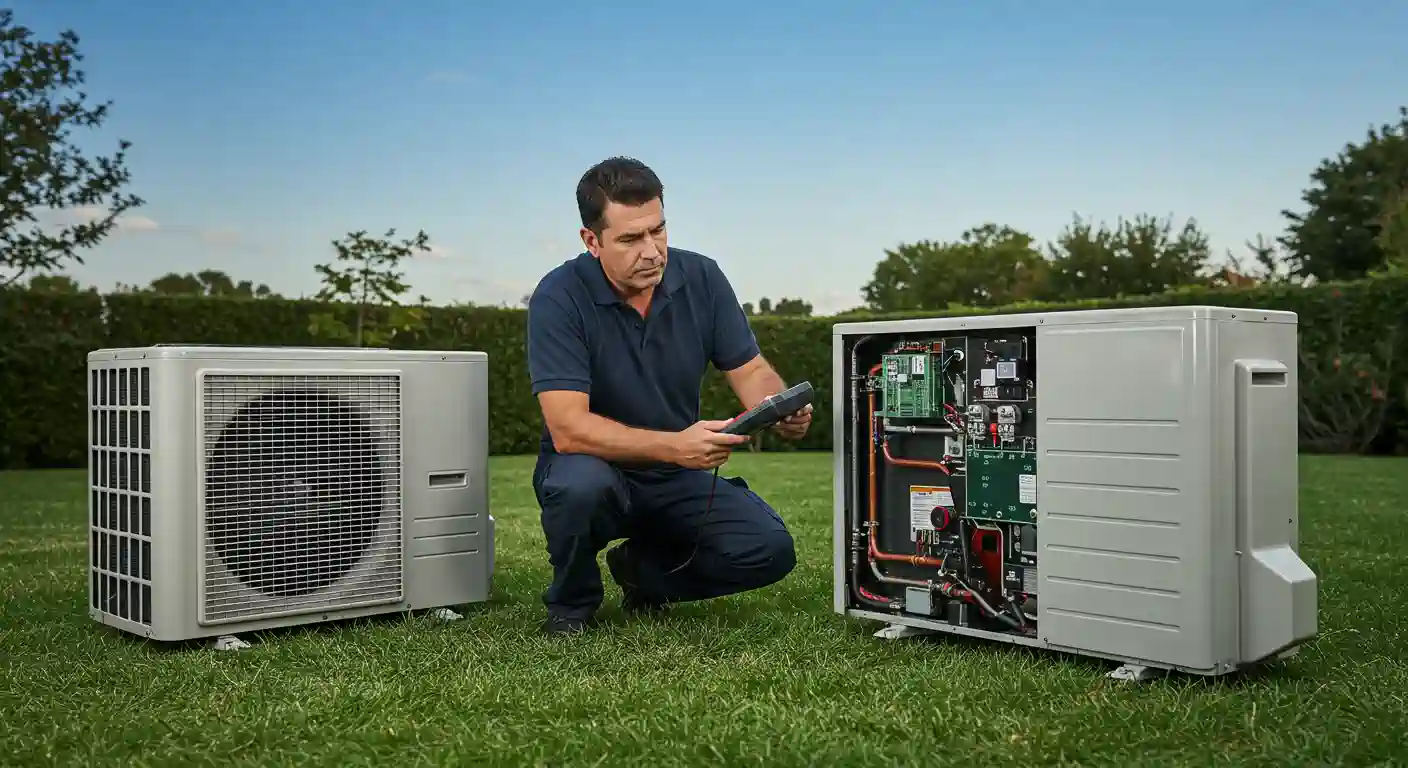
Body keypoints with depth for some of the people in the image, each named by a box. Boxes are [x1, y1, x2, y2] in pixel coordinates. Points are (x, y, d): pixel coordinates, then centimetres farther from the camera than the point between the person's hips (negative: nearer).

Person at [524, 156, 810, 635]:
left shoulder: (701, 278, -6)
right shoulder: (559, 297, -20)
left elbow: (750, 371, -1)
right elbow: (568, 429, -29)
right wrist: (673, 446, -41)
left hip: (678, 478, 4)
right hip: (595, 465, -4)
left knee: (770, 550, -17)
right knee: (583, 485, -39)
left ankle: (644, 569, 12)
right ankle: (571, 602, -5)